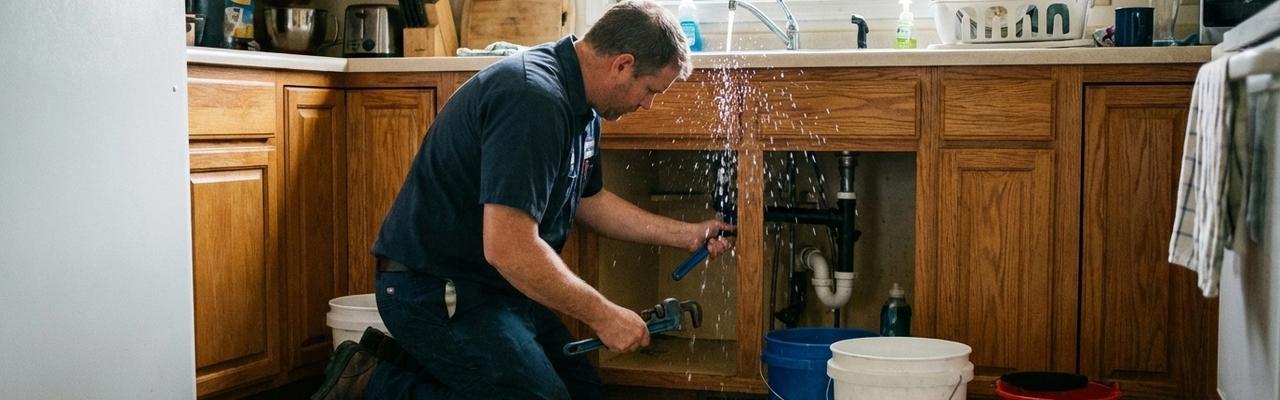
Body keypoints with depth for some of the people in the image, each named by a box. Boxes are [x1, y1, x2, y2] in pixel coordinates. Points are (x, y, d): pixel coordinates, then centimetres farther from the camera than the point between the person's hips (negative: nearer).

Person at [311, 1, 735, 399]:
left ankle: (402, 360, 13)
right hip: (436, 291, -10)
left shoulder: (578, 105, 6)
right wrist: (604, 316, -20)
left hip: (495, 286, 10)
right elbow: (507, 247, -31)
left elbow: (588, 201, 21)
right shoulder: (535, 98, -26)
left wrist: (686, 234, 16)